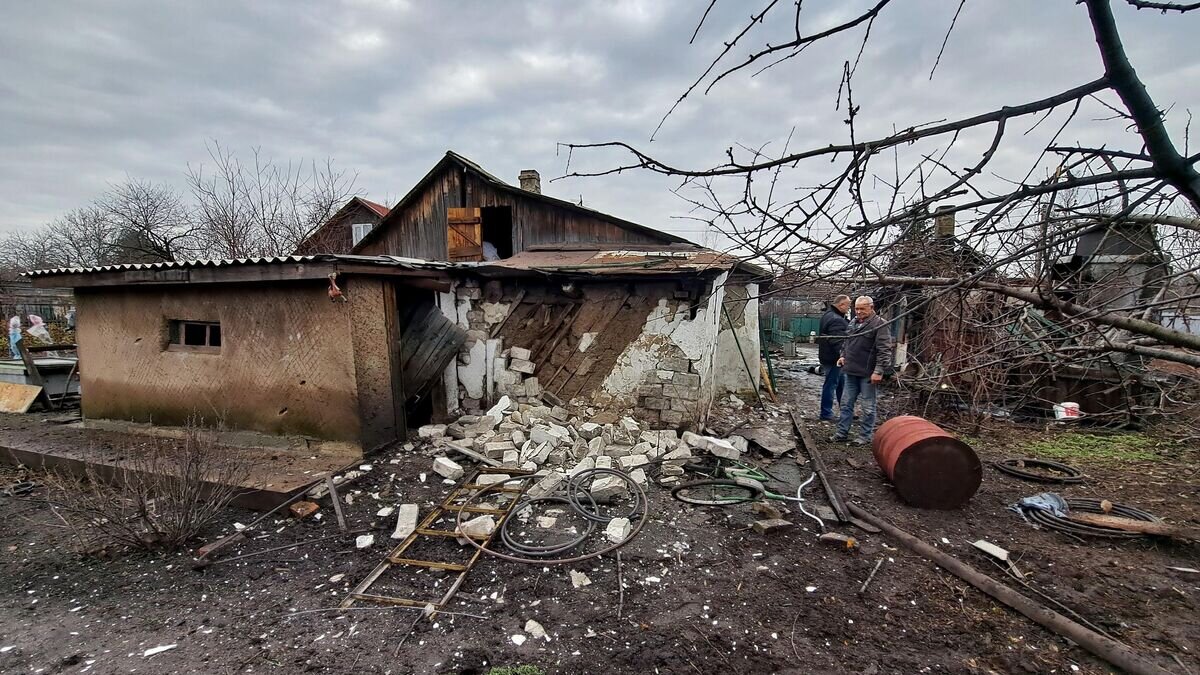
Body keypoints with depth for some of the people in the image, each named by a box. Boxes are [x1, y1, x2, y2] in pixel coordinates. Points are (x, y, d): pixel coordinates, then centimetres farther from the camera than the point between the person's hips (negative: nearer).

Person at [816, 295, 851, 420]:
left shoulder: (828, 315, 12)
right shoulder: (836, 320, -23)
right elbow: (837, 342, -28)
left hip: (828, 356, 11)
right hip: (833, 358, -11)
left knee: (841, 384, 19)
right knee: (831, 384, -1)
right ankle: (826, 413, 8)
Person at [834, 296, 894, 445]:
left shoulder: (880, 324, -12)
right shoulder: (854, 323, 12)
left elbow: (884, 350, -17)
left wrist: (878, 371, -21)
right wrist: (843, 355, 13)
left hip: (867, 373, -7)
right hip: (851, 371, 8)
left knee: (868, 407, 4)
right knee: (846, 403, 11)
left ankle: (865, 436, 13)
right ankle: (842, 432, 19)